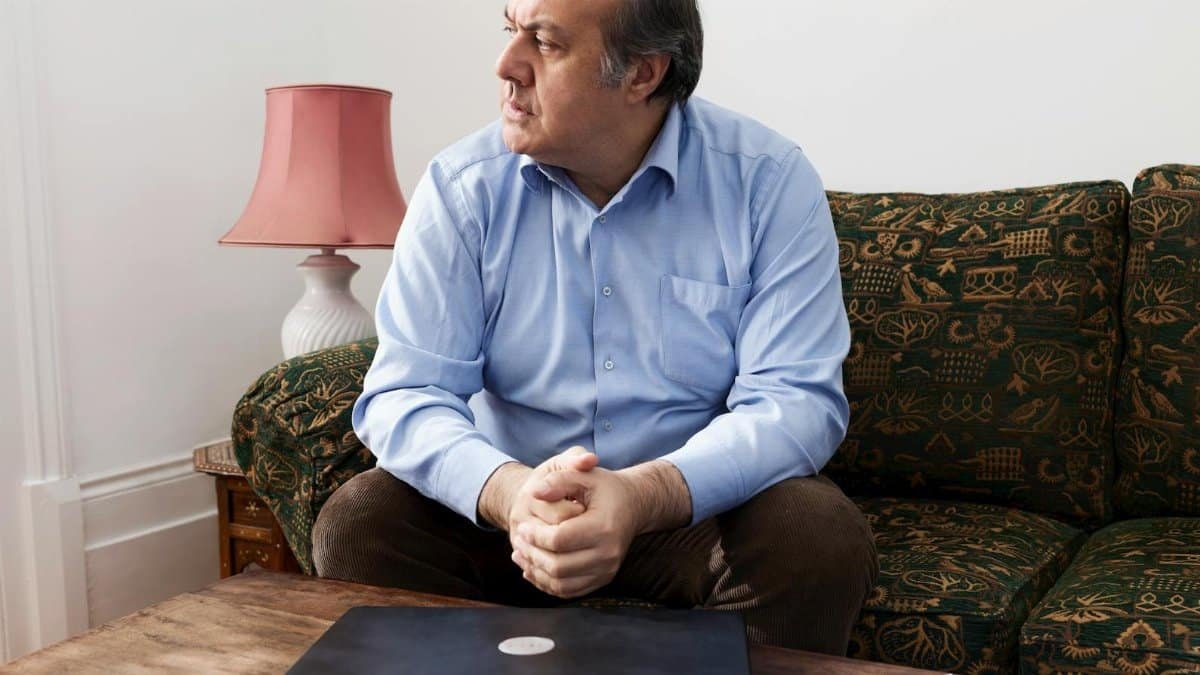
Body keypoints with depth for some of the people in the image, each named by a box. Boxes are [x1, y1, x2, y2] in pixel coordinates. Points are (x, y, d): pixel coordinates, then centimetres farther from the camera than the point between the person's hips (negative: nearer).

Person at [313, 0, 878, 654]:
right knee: (358, 524, -22)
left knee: (821, 539, -29)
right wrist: (510, 492, -34)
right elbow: (402, 395, -11)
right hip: (504, 503, 1)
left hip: (697, 502, -1)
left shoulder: (770, 182, -10)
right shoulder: (462, 187, -6)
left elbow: (796, 399, -17)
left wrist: (643, 496, -35)